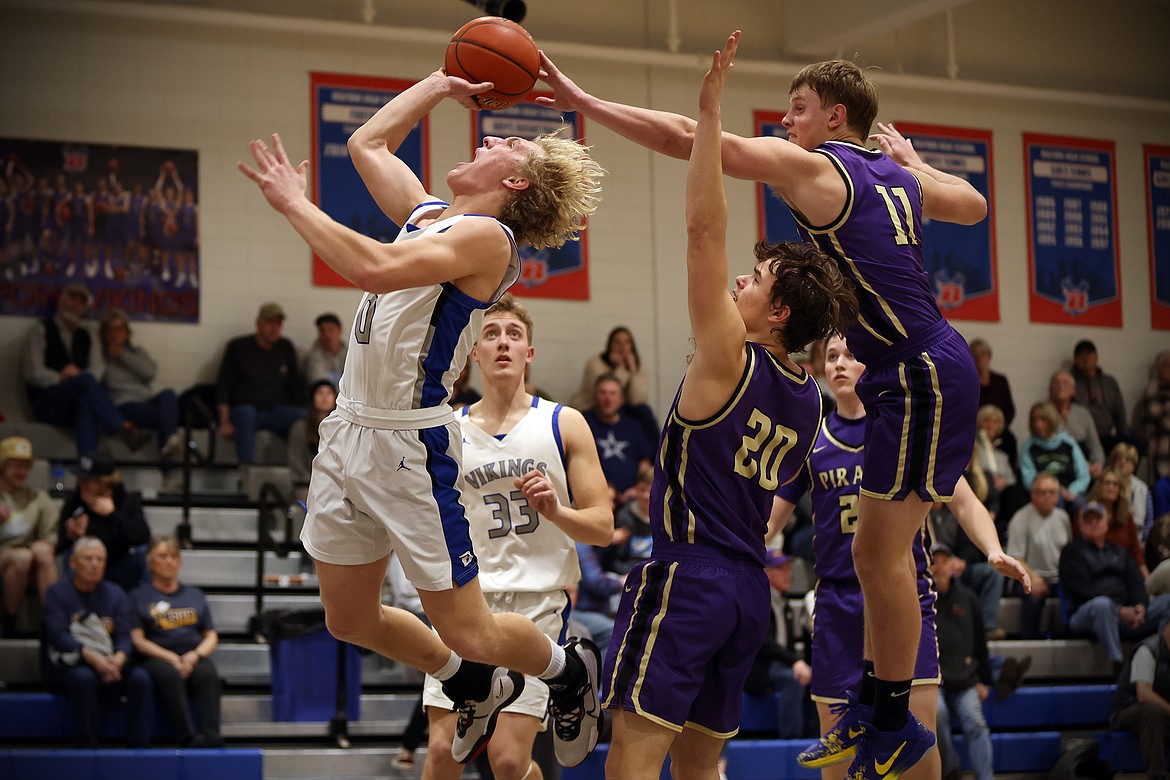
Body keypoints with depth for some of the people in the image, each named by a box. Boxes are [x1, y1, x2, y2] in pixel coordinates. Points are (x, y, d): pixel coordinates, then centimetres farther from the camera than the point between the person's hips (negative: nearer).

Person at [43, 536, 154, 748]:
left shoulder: (115, 593, 13)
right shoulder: (57, 593, 3)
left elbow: (125, 634, 2)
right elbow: (59, 635, -11)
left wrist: (118, 659, -22)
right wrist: (92, 658, -25)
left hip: (111, 662, 3)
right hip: (68, 665, -3)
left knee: (140, 677, -25)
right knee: (83, 677, -37)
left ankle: (139, 746, -22)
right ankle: (86, 746, -29)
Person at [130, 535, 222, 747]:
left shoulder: (195, 595, 25)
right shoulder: (139, 596, 14)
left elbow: (212, 637, 18)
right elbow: (137, 640, 3)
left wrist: (195, 656, -5)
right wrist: (171, 658, -12)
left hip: (194, 656, 3)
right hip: (157, 658, -2)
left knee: (208, 673, -33)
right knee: (170, 675, -38)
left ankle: (211, 735, -49)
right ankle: (188, 738, -48)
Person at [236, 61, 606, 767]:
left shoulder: (487, 235, -14)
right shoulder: (430, 215, 12)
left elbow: (375, 268, -28)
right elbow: (366, 143, 28)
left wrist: (293, 204, -20)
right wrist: (439, 86, 27)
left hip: (410, 443, -9)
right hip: (350, 432, 9)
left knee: (467, 632, -1)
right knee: (351, 621, 16)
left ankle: (570, 670, 30)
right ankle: (477, 687, 40)